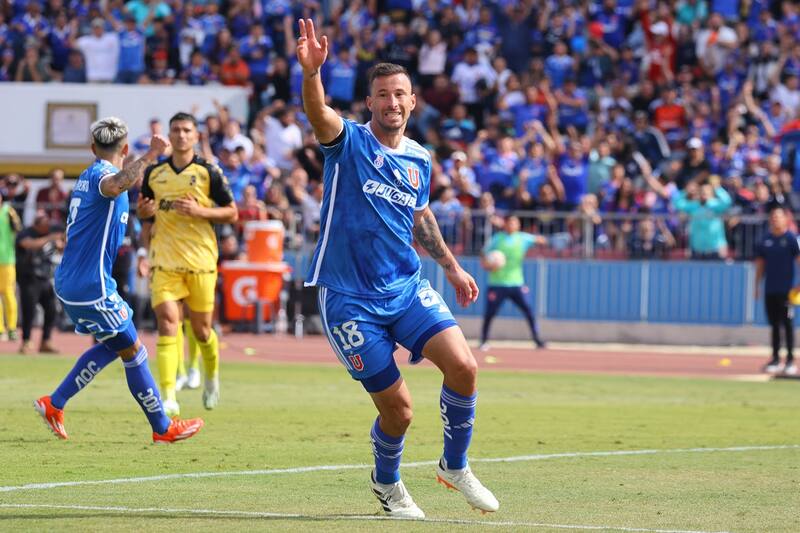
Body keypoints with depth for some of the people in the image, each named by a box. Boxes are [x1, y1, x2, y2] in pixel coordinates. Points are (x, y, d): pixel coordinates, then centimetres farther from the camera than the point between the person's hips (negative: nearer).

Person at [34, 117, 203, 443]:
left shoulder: (89, 175, 14)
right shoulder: (102, 174, -16)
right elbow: (114, 186, -43)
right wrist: (150, 156, -48)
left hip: (70, 282, 10)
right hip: (92, 287, -10)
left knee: (113, 346, 21)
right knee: (133, 351, 1)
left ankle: (54, 404, 17)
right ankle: (163, 428, 9)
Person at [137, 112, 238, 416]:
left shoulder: (208, 172, -1)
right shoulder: (154, 173, 9)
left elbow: (232, 214, 1)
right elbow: (146, 214, 22)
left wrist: (199, 210, -14)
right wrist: (144, 250, 6)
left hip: (200, 260, -1)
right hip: (164, 261, 1)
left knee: (201, 329, 7)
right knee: (167, 322, -14)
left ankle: (212, 376, 38)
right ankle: (168, 397, -18)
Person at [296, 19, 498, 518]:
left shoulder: (419, 160, 9)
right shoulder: (348, 141, -7)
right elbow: (319, 113, -30)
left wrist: (451, 266, 26)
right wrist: (312, 72, -49)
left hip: (408, 288, 4)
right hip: (350, 298, -4)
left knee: (463, 366, -17)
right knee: (398, 409, -3)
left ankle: (455, 467, 7)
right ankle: (387, 483, 29)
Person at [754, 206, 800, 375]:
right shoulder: (766, 240, 10)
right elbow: (760, 263, 15)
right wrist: (757, 285, 11)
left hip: (786, 289, -5)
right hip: (770, 289, 5)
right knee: (774, 324, 8)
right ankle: (775, 359, 13)